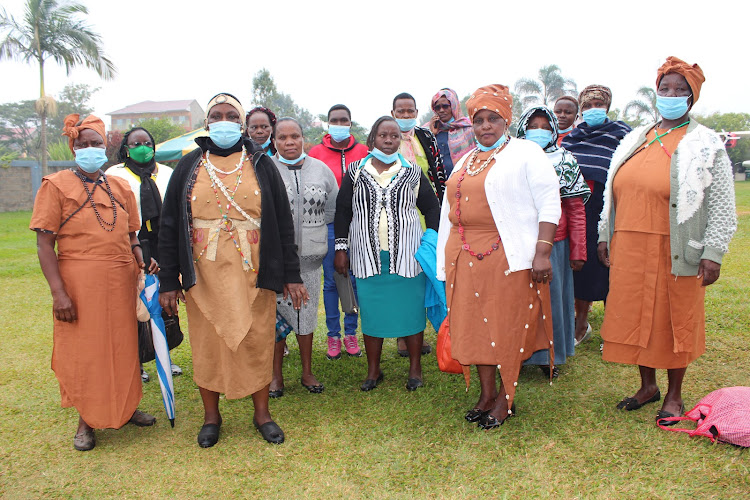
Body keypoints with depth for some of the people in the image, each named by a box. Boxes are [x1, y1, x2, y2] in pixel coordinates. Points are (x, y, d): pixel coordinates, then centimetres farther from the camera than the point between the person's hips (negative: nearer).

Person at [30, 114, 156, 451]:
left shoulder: (120, 188, 12)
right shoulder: (56, 185, -2)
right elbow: (44, 244, -7)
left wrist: (142, 263, 1)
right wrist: (58, 292, -15)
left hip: (121, 282, 4)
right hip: (79, 283, -4)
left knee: (123, 346, 13)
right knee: (82, 351, 5)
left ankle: (124, 408, 32)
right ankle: (86, 420, 23)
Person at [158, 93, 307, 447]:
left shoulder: (261, 165, 5)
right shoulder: (189, 167, 7)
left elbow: (283, 222, 4)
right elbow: (169, 227, 7)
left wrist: (291, 275, 0)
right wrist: (168, 281, 2)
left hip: (253, 273, -1)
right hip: (204, 275, 1)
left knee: (257, 342, 5)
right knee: (207, 344, 8)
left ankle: (262, 413, 23)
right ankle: (211, 416, 27)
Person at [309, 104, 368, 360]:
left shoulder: (363, 152, 4)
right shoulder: (316, 152, 2)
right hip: (328, 224, -1)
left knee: (354, 279, 6)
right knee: (331, 281, 5)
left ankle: (350, 333, 21)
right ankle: (333, 336, 18)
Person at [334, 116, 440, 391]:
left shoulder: (412, 172, 4)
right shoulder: (356, 171, 5)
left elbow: (431, 208, 9)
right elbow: (342, 210, 8)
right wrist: (341, 248, 3)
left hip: (406, 255, 0)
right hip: (367, 256, 1)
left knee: (411, 310, 4)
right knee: (371, 312, 7)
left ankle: (415, 368, 21)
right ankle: (373, 370, 22)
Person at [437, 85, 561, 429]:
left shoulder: (526, 153, 0)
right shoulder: (465, 161, 19)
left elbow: (549, 203, -8)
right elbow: (452, 208, 21)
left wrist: (542, 252, -17)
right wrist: (448, 257, 16)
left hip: (509, 256, -6)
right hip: (466, 257, 6)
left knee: (508, 325, 0)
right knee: (476, 323, 9)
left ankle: (505, 399, 14)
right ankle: (486, 393, 23)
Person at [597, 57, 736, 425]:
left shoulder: (706, 145, -1)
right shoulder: (635, 140, 13)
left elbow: (722, 205, -4)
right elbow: (614, 192, 17)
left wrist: (713, 252, -12)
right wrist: (605, 236, 14)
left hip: (675, 252, -4)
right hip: (630, 248, 5)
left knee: (675, 319, 6)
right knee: (636, 316, 10)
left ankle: (674, 395, 23)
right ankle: (647, 385, 28)